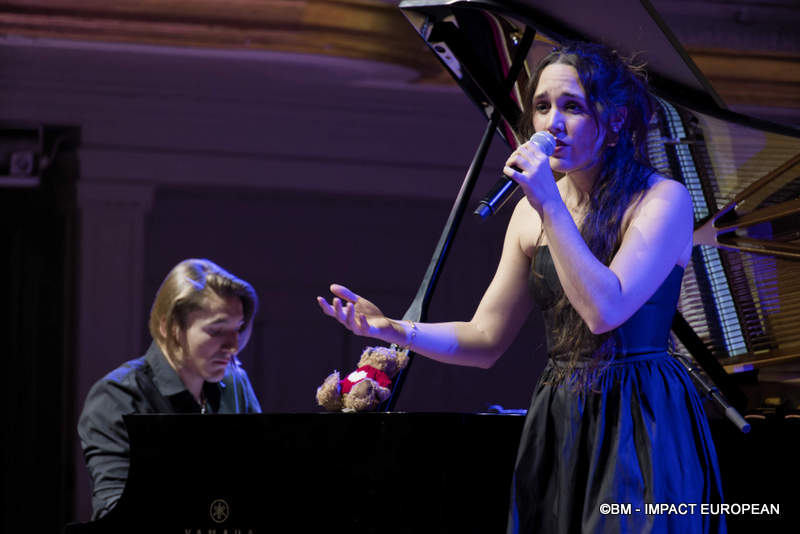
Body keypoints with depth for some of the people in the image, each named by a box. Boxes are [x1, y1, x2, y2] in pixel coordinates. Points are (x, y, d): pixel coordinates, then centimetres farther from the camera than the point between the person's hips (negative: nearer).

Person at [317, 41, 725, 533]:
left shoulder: (662, 199, -8)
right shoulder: (533, 211, 9)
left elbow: (604, 309, -22)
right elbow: (486, 341, 9)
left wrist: (551, 207, -19)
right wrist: (392, 329, -5)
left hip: (642, 428, -5)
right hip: (559, 427, 5)